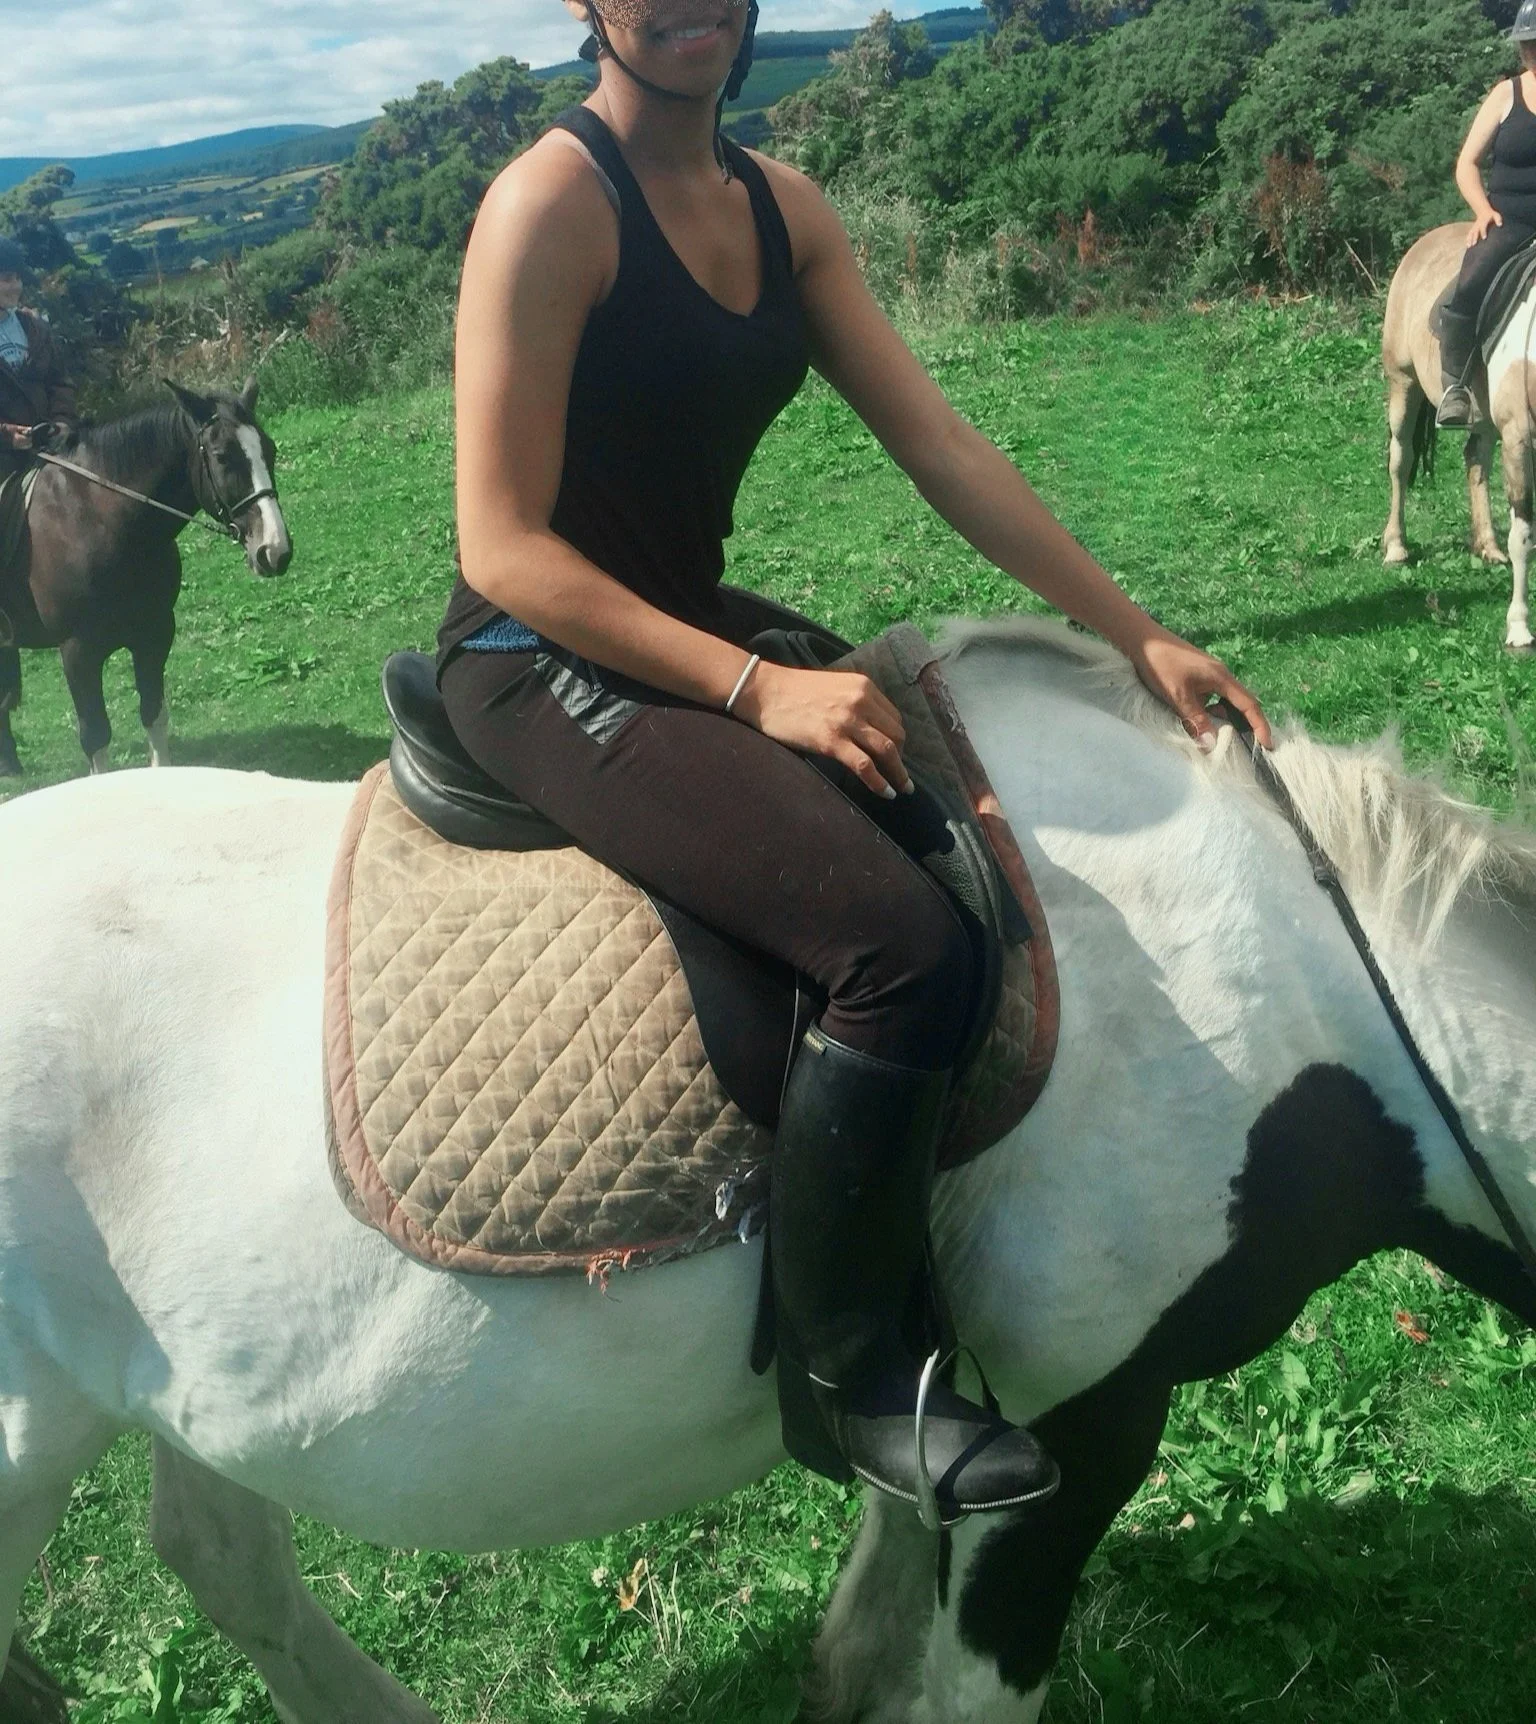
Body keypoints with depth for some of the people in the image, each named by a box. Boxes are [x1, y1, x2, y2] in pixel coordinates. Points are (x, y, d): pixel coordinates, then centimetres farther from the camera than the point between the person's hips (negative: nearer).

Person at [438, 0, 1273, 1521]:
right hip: (543, 668, -9)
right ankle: (845, 1371, -6)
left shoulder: (780, 207, 9)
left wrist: (1139, 636, 1)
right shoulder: (552, 202, -14)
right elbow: (502, 551, -19)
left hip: (696, 641, 9)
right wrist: (757, 692, -25)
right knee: (902, 942, -26)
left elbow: (945, 450, 6)